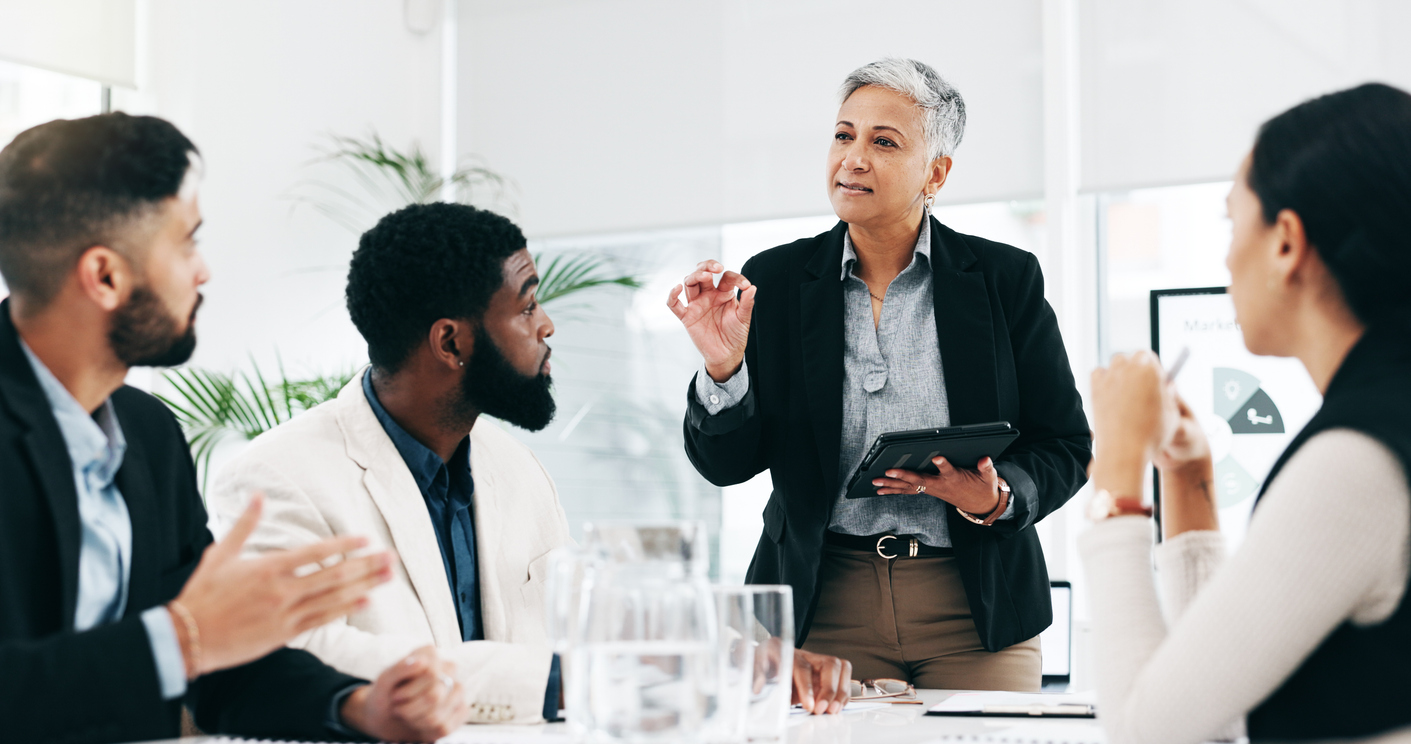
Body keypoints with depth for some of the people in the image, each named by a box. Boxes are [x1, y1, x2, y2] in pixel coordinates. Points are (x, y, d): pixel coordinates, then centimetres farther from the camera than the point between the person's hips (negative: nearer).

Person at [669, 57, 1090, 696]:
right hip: (822, 611, 0)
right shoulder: (774, 281, 2)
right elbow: (724, 465, 0)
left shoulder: (1005, 278, 0)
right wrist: (723, 367, -18)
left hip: (975, 612, 0)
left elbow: (1066, 445, 3)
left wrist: (996, 498, -17)